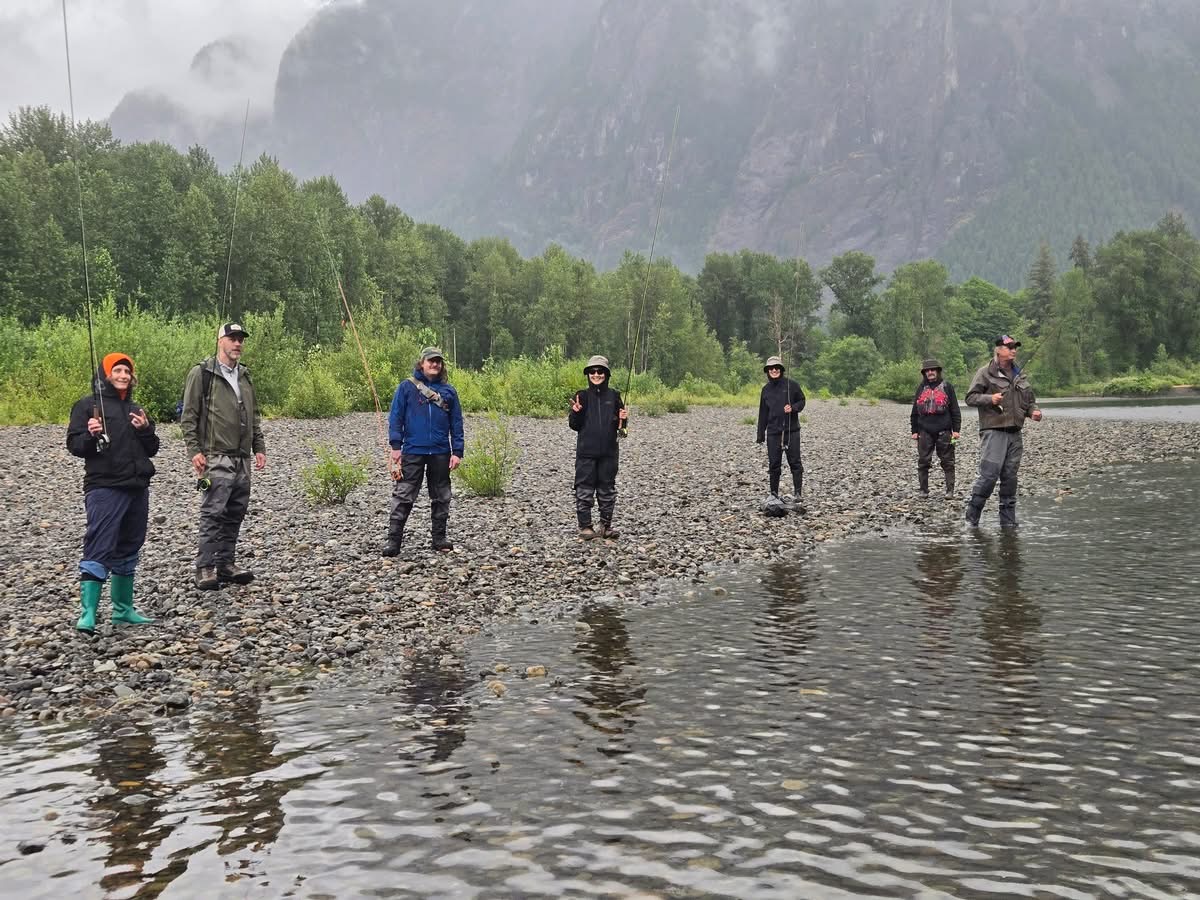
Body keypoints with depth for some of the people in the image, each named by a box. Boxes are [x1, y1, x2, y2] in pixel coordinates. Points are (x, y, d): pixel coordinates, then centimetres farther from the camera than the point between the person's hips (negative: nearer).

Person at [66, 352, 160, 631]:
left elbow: (152, 450, 17)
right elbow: (74, 445, -7)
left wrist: (146, 430, -2)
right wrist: (90, 435, -26)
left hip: (137, 488, 7)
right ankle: (88, 614, -15)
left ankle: (123, 609, 22)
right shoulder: (88, 405, -1)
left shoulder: (136, 410, 19)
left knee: (128, 550, 13)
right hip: (104, 489, -7)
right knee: (99, 550, -13)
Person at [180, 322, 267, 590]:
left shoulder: (245, 375, 18)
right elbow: (188, 416, -5)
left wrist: (259, 448, 16)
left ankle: (226, 564, 16)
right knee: (214, 512, -10)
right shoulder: (202, 373, -2)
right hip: (216, 457, -7)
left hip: (242, 458, 7)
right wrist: (194, 450, -13)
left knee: (235, 513, 8)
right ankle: (204, 568, -6)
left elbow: (254, 417, 24)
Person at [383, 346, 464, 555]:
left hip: (441, 453, 3)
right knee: (403, 496, -4)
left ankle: (439, 537, 21)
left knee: (441, 498, 10)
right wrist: (396, 445, -7)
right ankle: (393, 540, -1)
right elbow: (395, 417, 1)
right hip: (412, 451, -3)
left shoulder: (448, 390, 8)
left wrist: (457, 452, 2)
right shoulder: (407, 387, 2)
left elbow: (456, 423, 9)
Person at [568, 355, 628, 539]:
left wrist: (623, 419, -7)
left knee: (607, 490, 7)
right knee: (584, 490, -1)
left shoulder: (614, 396, 7)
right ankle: (585, 526, 6)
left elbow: (619, 425, 14)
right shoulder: (582, 396, 2)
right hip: (586, 452, -2)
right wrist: (576, 412, -16)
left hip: (609, 451, 2)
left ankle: (605, 525, 16)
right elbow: (574, 426, 2)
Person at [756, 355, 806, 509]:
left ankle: (798, 493, -2)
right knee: (774, 464, 5)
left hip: (792, 430, -3)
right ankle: (774, 494, 13)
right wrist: (760, 434, 14)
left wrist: (793, 407, -16)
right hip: (773, 432, 3)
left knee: (795, 462, -4)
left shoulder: (791, 385, -1)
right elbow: (763, 413, 15)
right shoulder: (766, 389, 10)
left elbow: (802, 401, 7)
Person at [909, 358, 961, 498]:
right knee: (923, 462, 3)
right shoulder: (921, 388, 12)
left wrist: (956, 429, -2)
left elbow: (955, 409, 4)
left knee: (947, 462, 1)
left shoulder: (947, 386, 5)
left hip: (943, 431, -2)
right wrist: (914, 430, 9)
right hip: (925, 431, 2)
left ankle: (950, 490, 5)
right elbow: (915, 411, 14)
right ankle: (923, 490, 10)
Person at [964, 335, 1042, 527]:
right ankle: (972, 514, 1)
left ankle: (1008, 520, 14)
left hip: (1015, 433, 6)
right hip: (993, 431, -6)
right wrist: (989, 398, -20)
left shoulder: (1020, 376, 17)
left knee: (1010, 477, 8)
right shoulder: (986, 373, -2)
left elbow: (1029, 401, 26)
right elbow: (970, 397, -4)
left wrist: (1034, 411, 5)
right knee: (989, 474, -13)